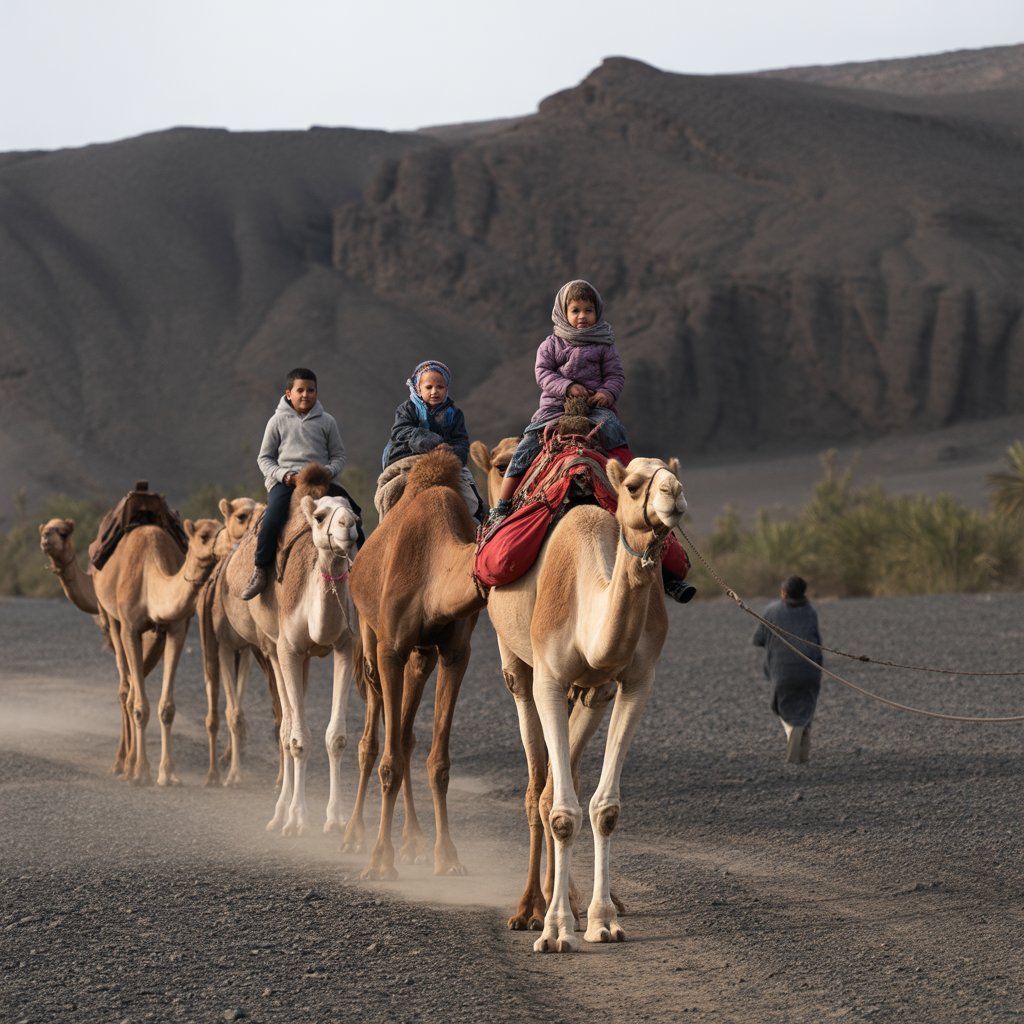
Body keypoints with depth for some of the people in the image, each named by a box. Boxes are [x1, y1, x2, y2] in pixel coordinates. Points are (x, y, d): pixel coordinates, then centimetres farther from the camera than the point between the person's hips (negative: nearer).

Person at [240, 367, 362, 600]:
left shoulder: (326, 421, 12)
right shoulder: (278, 421, 9)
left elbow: (339, 456, 14)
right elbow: (265, 457, 11)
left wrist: (328, 471, -8)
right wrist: (283, 474, -8)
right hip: (284, 480, -2)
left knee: (351, 510, -20)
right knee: (272, 518, -29)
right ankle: (261, 571, -18)